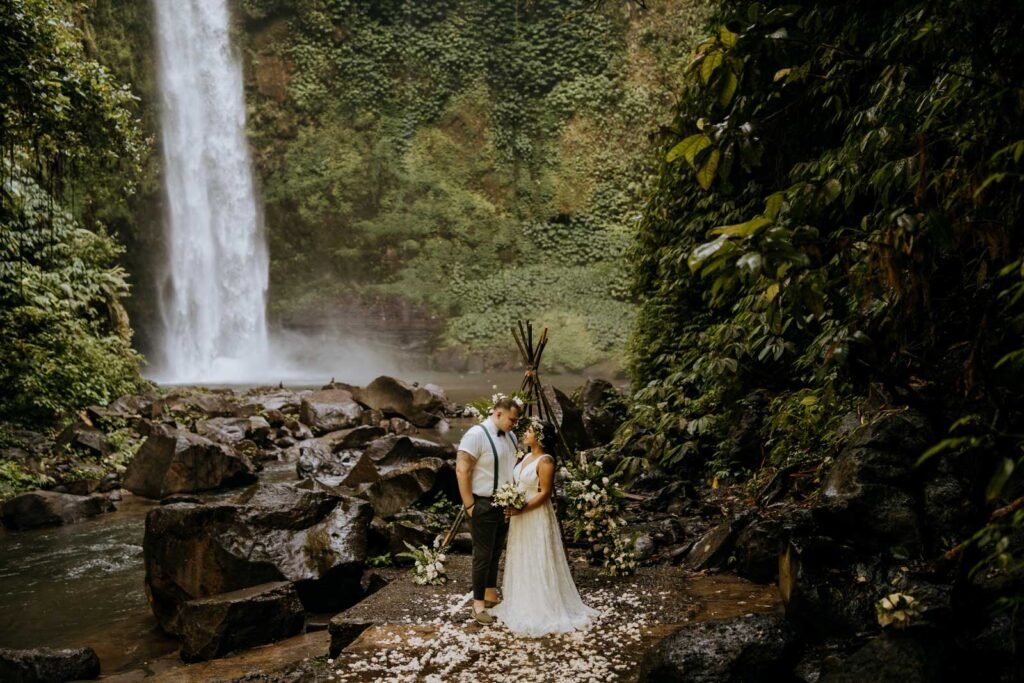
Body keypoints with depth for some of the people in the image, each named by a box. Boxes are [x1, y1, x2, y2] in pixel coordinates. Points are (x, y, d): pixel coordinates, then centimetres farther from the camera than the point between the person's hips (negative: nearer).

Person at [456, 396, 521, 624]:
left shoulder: (510, 436, 8)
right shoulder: (476, 434, -16)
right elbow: (462, 471, -17)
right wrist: (469, 505, -17)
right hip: (484, 506, -7)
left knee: (496, 553, 17)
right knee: (483, 555, 0)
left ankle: (491, 596, 30)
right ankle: (478, 604, 11)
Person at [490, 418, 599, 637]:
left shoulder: (545, 461, -16)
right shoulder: (526, 457, 9)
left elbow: (545, 493, -19)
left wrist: (522, 510, -23)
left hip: (536, 517, -9)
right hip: (520, 516, 9)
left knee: (538, 563, 0)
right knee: (521, 561, 16)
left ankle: (542, 610, 10)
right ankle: (522, 605, 28)